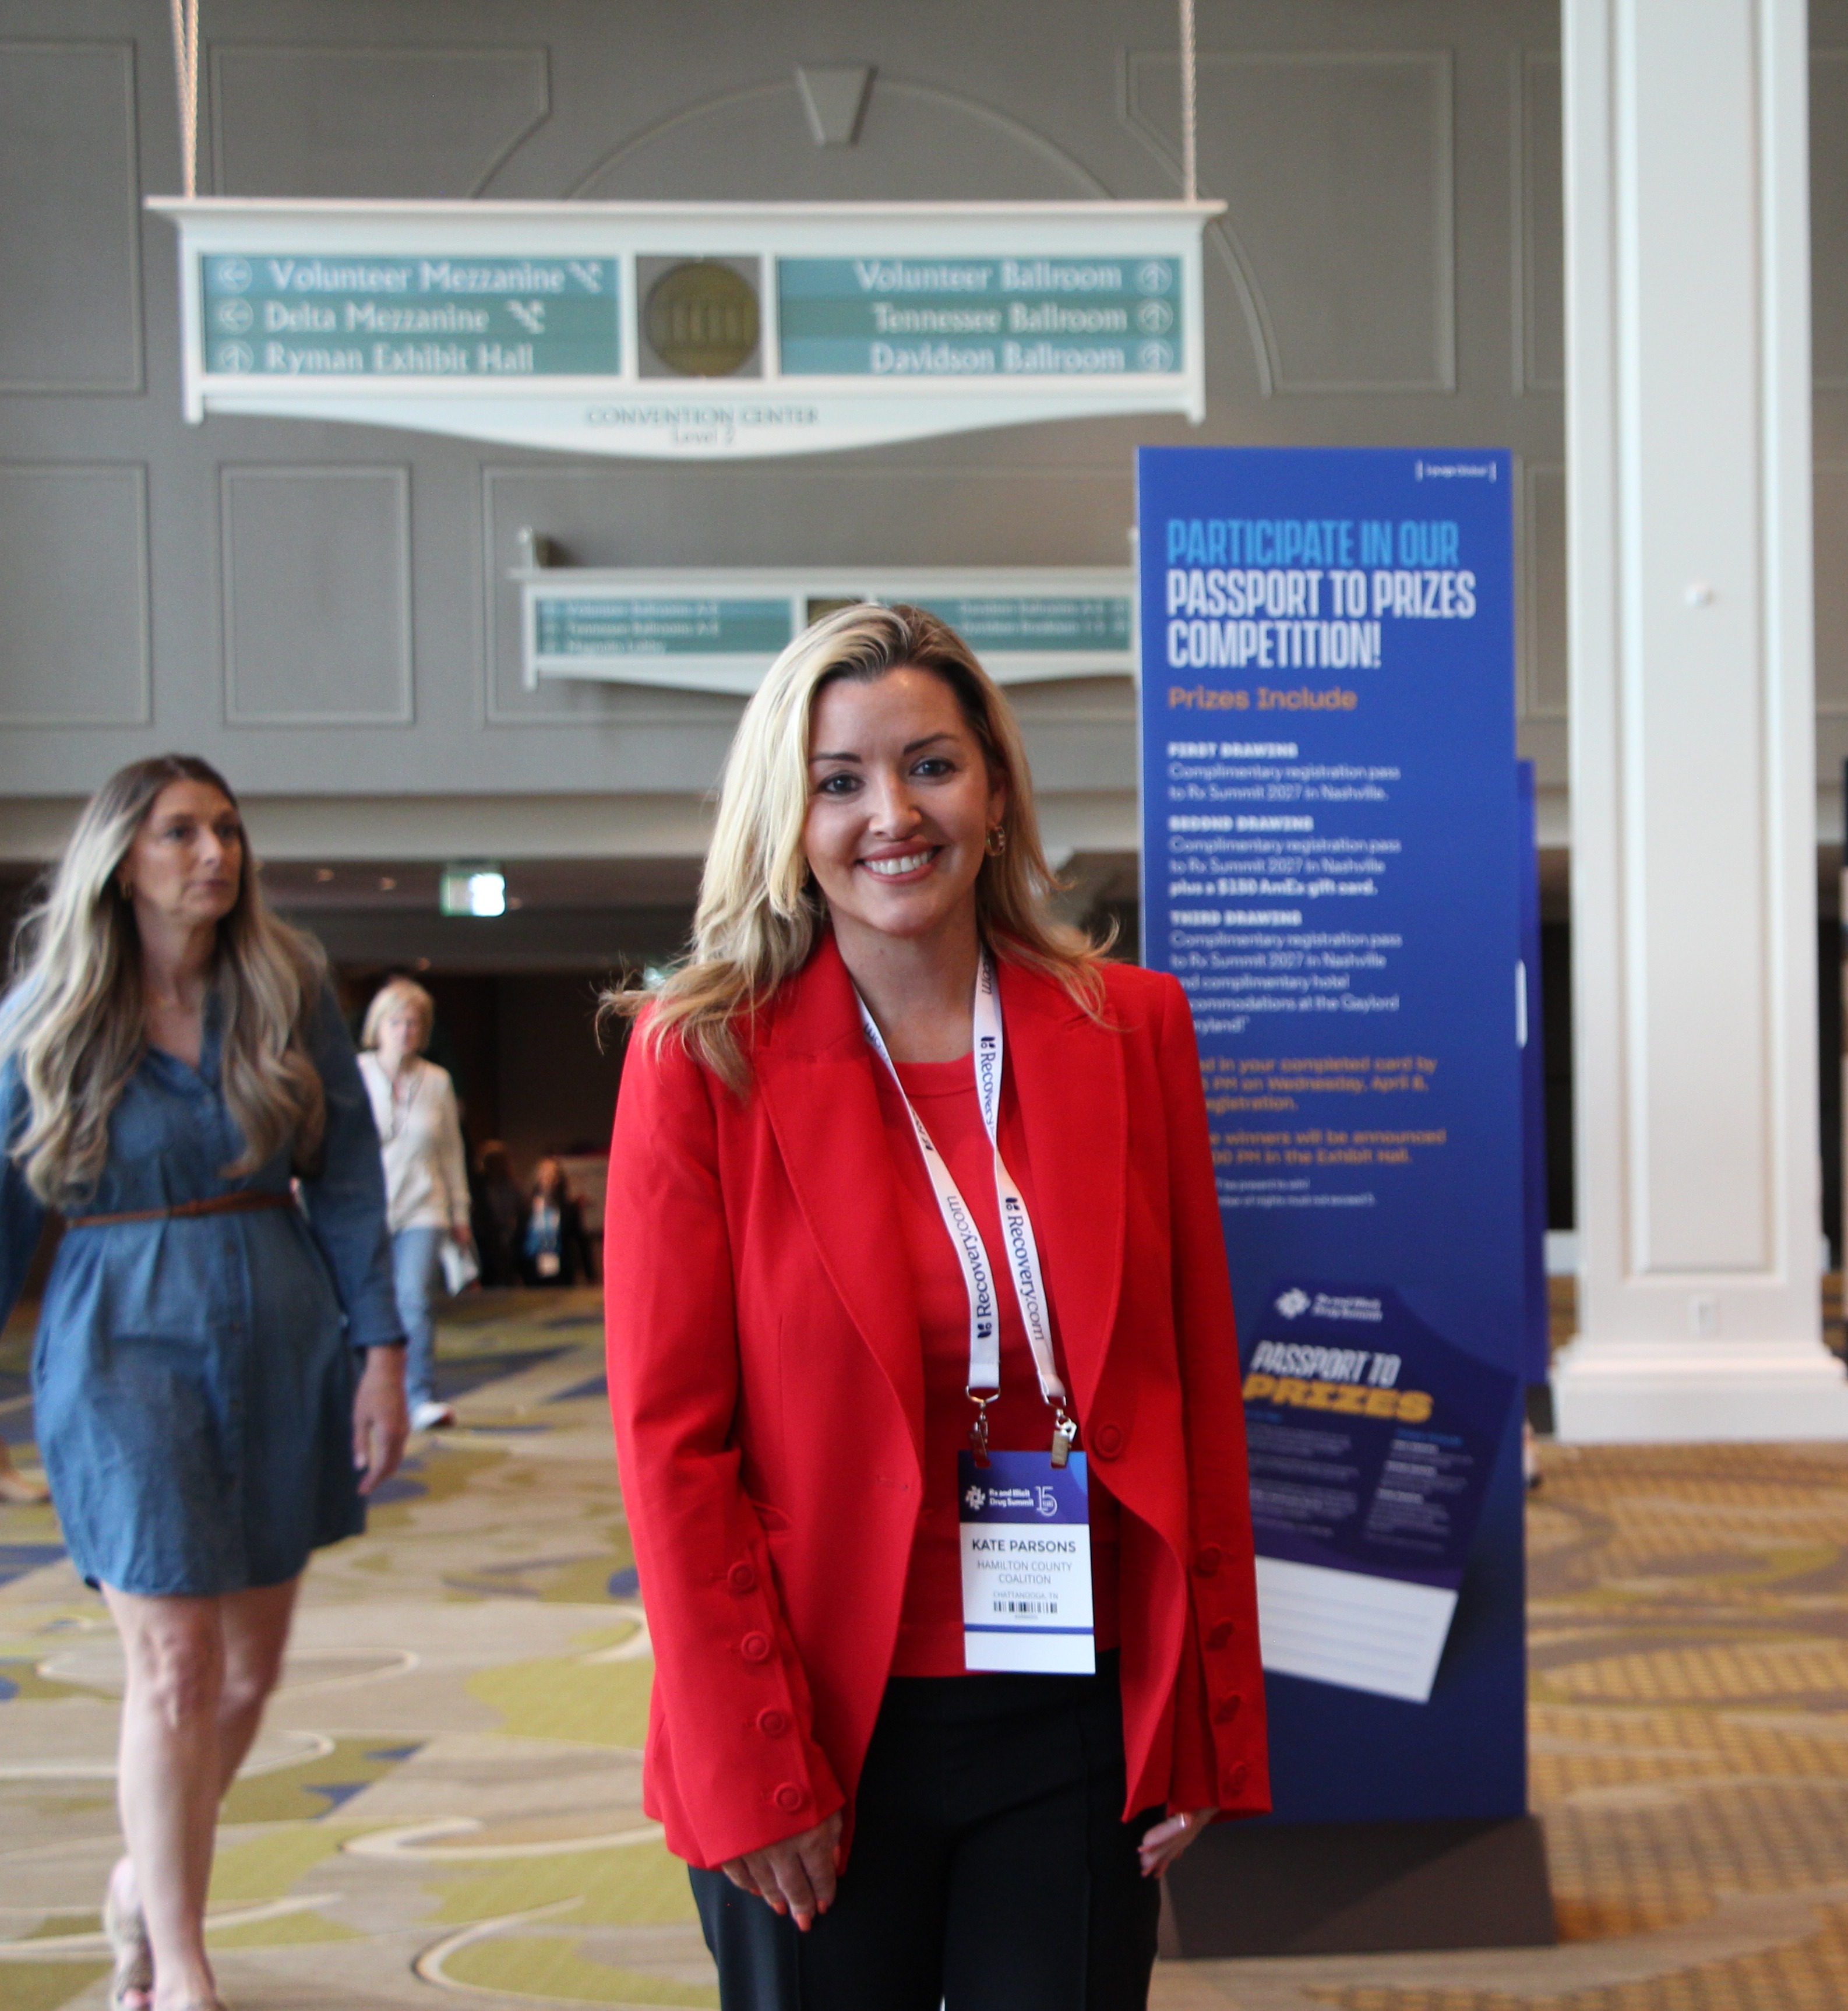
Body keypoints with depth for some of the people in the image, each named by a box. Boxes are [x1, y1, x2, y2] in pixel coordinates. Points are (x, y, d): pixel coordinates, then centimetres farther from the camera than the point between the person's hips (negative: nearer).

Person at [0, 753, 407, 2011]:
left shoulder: (290, 993, 2)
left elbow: (350, 1179, 3)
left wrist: (381, 1349, -3)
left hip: (282, 1343, 3)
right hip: (126, 1348, -3)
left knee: (253, 1662, 10)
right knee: (176, 1663, -5)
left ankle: (146, 1880, 35)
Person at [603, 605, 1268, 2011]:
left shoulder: (1133, 1030, 3)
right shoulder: (704, 1059, -4)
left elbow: (1200, 1392, 4)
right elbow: (671, 1437, -6)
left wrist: (1208, 1727, 2)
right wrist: (753, 1768, -10)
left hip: (1084, 1725, 2)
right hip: (821, 1738, -2)